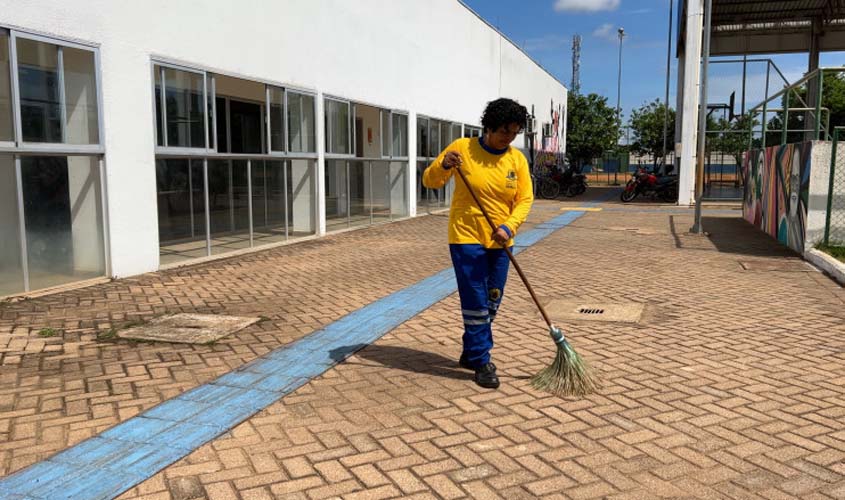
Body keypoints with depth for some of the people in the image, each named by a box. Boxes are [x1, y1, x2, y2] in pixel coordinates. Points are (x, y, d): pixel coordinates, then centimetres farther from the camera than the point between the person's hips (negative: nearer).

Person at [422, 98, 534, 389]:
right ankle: (481, 362, 9)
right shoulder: (462, 148, -8)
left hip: (499, 242, 5)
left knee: (491, 304, 12)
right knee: (475, 302, -4)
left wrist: (509, 227, -21)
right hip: (466, 237, -4)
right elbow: (430, 181, -3)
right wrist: (443, 166, -25)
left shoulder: (517, 159, 0)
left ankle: (470, 353, 30)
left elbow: (525, 199, -4)